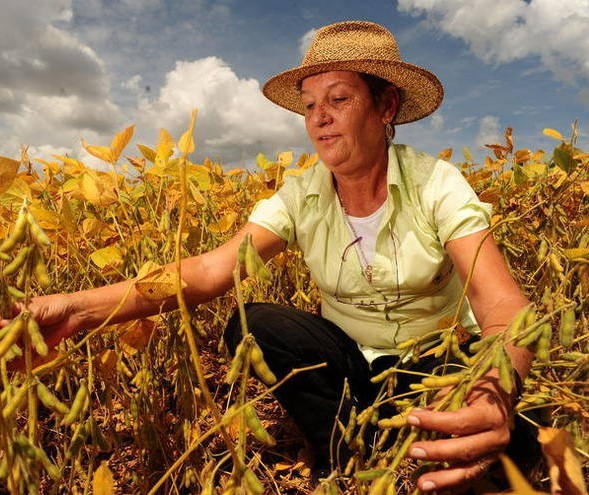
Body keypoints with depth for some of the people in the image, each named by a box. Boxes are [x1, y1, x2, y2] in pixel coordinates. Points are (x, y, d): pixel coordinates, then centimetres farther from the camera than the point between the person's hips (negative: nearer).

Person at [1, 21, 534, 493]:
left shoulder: (437, 185, -18)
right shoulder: (300, 198, -11)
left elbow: (502, 301, -28)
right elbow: (210, 269, -22)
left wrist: (499, 387, -52)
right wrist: (81, 307, -35)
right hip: (348, 361, 3)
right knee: (253, 324, -26)